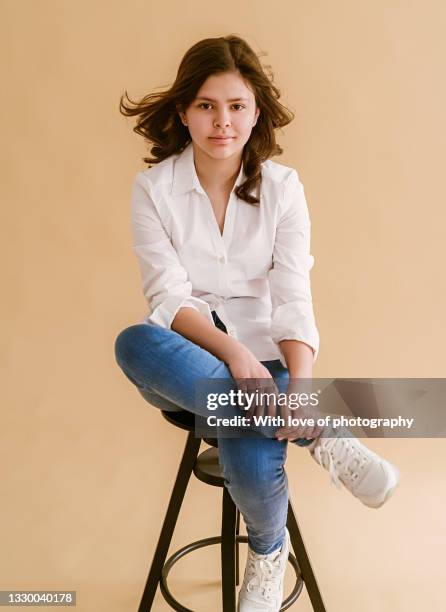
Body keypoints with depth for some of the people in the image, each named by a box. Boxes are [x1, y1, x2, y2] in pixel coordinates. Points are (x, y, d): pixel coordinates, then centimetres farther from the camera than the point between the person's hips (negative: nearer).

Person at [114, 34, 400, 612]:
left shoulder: (282, 186, -2)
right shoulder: (153, 187, -3)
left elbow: (293, 299, -11)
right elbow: (169, 297, -12)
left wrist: (300, 383, -29)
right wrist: (233, 353, -29)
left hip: (260, 351, 0)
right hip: (187, 356, 1)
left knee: (251, 459, -31)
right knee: (133, 342, -35)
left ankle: (269, 549, 8)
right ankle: (318, 436, -27)